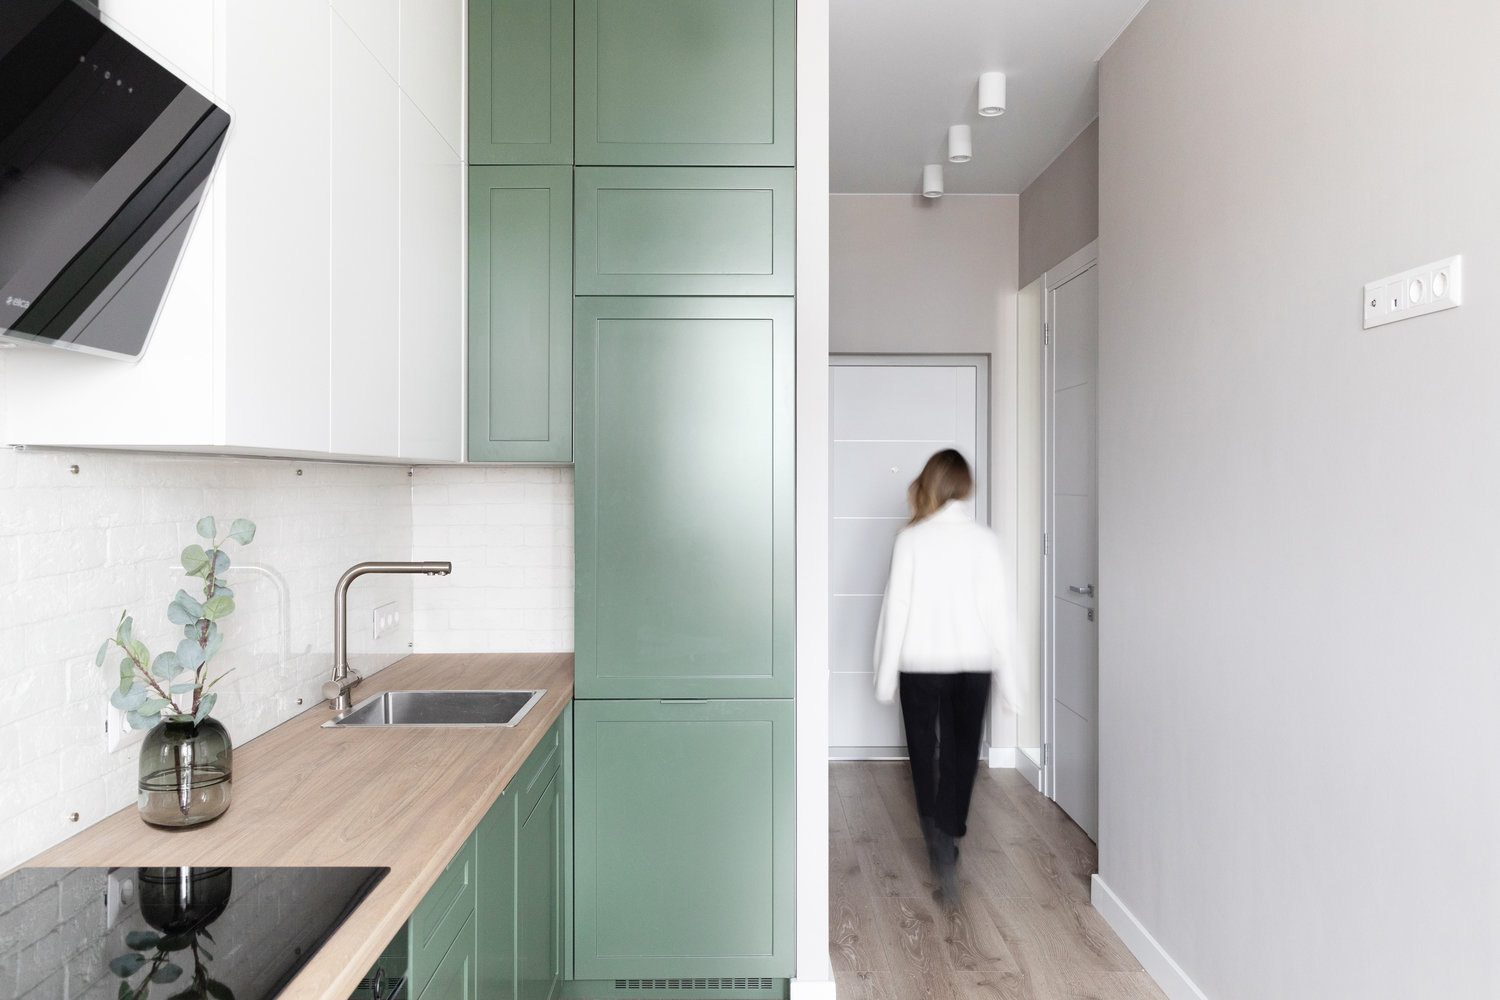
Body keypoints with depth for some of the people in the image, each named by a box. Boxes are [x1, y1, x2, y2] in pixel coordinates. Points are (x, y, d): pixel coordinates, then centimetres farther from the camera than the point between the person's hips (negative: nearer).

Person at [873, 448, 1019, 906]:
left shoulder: (911, 537, -8)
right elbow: (996, 611, -5)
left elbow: (896, 608, -8)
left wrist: (886, 675, 1)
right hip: (973, 664, 2)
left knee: (924, 751, 10)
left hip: (921, 664, -1)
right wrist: (1008, 679, 3)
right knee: (962, 752, 16)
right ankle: (951, 827, 27)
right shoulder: (986, 539, -5)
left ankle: (939, 838, -2)